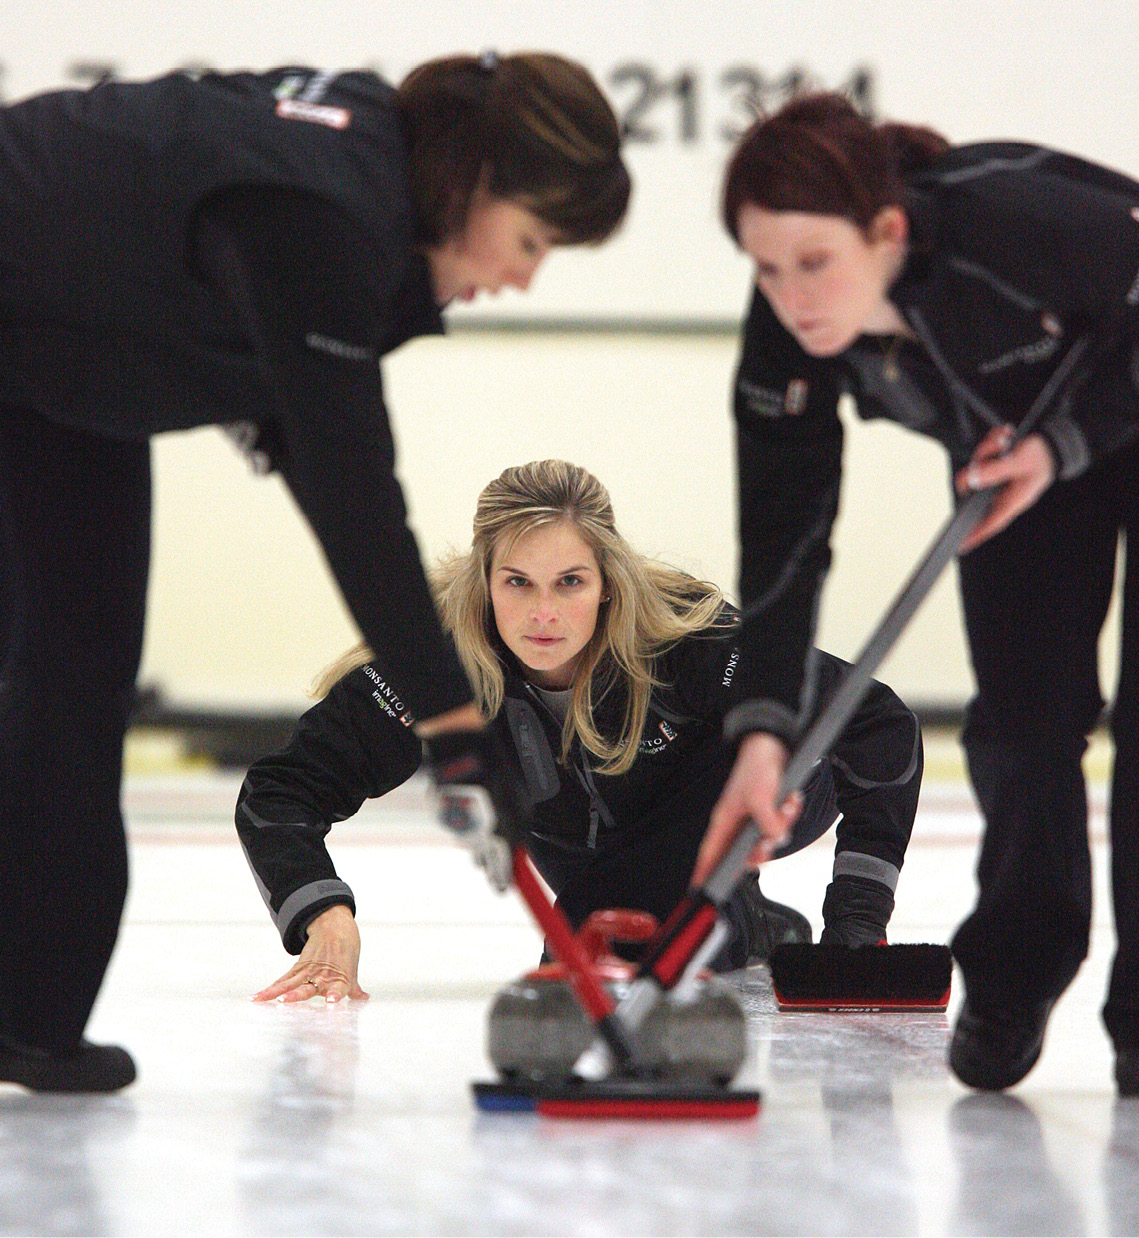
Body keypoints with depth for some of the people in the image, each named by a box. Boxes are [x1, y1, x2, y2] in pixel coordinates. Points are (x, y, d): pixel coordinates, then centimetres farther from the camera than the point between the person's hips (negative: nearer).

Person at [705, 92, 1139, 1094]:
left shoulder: (1016, 222, -42)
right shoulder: (788, 340, -25)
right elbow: (781, 543, -24)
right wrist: (765, 728, -34)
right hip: (1017, 442, 4)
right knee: (1021, 709, -3)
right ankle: (1012, 978, 18)